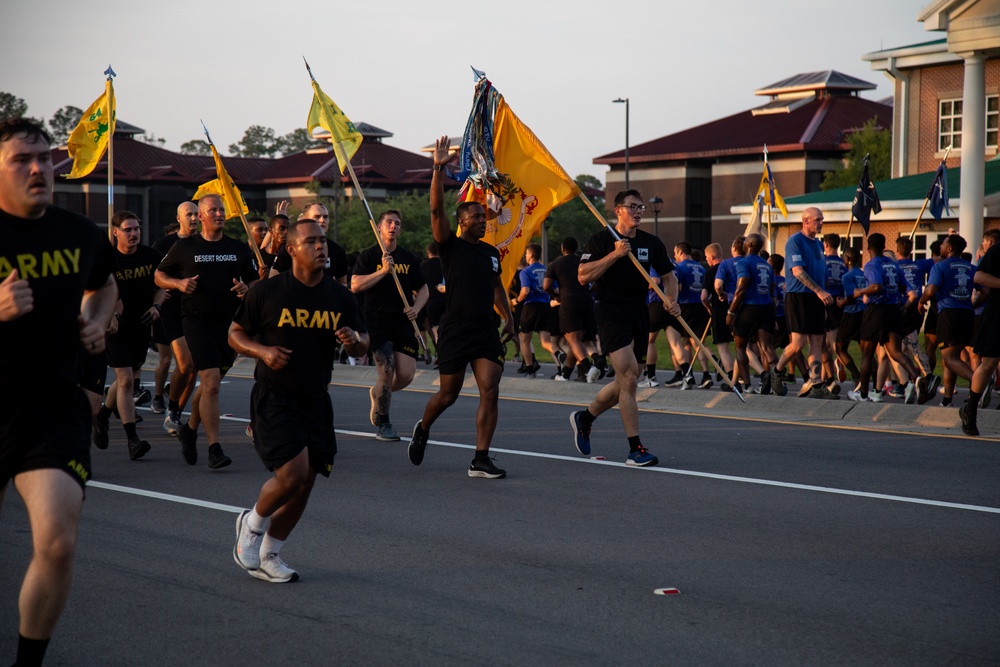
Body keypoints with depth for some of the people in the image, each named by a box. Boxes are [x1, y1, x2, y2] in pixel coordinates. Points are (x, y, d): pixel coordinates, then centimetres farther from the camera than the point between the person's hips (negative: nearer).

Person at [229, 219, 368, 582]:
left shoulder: (340, 297, 4)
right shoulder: (266, 292, -7)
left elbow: (363, 345, 11)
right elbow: (235, 334, 2)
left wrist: (354, 341, -13)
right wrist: (262, 351, -17)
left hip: (316, 402, 5)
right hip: (273, 398, -5)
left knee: (304, 484, 7)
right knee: (292, 473, -19)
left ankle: (267, 555, 25)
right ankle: (252, 524, 12)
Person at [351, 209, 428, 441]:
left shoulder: (409, 258, 13)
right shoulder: (369, 256, 2)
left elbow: (423, 289, 20)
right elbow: (355, 286, -9)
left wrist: (416, 307, 0)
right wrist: (384, 270, -15)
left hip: (403, 322, 4)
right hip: (377, 322, -4)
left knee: (406, 375, -5)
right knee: (387, 371, -13)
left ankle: (378, 394, 28)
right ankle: (382, 424, 5)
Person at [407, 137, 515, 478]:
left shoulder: (491, 253, 13)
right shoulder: (451, 246, -4)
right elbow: (436, 210, -17)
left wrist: (508, 318, 17)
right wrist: (438, 170, -25)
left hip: (486, 332, 5)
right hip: (455, 331, -4)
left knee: (490, 392, -9)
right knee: (448, 394, 6)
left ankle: (480, 460, -7)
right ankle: (422, 430, 38)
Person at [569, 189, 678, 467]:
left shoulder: (651, 243, 10)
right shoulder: (601, 240, -4)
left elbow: (668, 276, 17)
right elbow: (583, 276, -12)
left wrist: (671, 301, -3)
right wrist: (614, 254, -19)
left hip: (639, 316, 6)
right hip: (611, 315, -6)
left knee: (625, 383, 12)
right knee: (629, 378, -17)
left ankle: (584, 418, 36)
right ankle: (635, 448, -15)